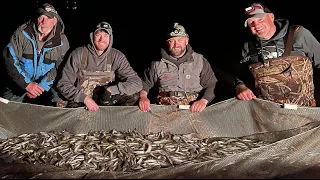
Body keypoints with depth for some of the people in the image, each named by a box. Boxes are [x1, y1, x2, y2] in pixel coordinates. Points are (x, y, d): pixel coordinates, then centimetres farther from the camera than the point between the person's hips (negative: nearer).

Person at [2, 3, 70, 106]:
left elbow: (58, 69, -8)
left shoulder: (62, 42, -8)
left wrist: (41, 86, -21)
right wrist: (27, 84, -22)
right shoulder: (22, 32, -10)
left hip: (45, 87, 0)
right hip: (18, 85, 0)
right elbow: (9, 58, -13)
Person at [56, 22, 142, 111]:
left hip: (105, 101, 1)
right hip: (80, 102, -1)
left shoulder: (117, 57, -5)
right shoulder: (78, 54, -8)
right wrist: (85, 99, -23)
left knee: (132, 95, -21)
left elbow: (136, 82, -11)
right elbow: (63, 84, -8)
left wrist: (110, 90, -21)